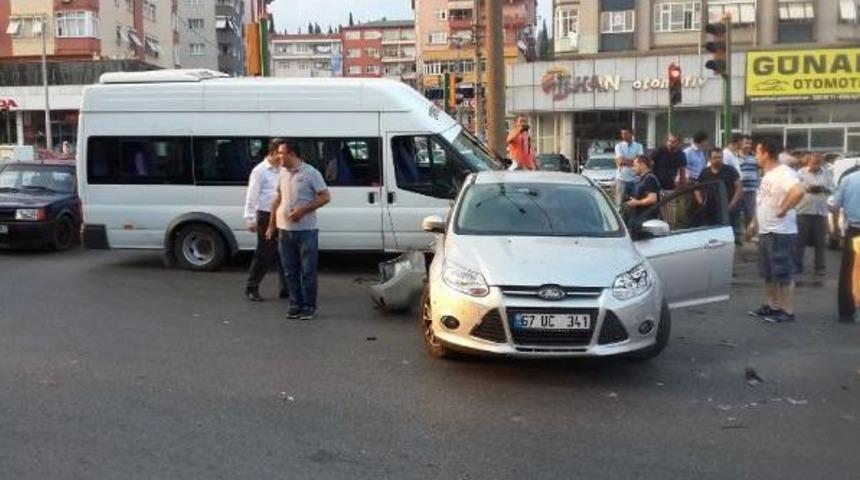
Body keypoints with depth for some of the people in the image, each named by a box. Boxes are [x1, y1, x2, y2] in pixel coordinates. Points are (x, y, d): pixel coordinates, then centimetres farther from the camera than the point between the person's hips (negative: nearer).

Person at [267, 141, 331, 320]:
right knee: (291, 271, 10)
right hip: (285, 230, 6)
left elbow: (325, 197, -9)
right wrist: (272, 225, 15)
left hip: (306, 230, -6)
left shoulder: (311, 173, -7)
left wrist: (303, 210, -18)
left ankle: (308, 307, 8)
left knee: (308, 271, -1)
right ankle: (296, 305, 19)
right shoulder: (283, 174, 11)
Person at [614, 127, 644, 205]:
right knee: (620, 202, 2)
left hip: (634, 179, 1)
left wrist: (625, 161, -11)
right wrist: (633, 161, -7)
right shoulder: (619, 146, 2)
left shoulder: (638, 146, 6)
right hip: (622, 178, -1)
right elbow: (620, 161, -11)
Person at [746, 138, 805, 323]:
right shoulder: (768, 174, 13)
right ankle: (772, 306, 28)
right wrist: (755, 223, 22)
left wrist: (783, 210, -27)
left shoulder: (784, 173, -19)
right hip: (765, 232, 10)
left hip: (781, 233, -10)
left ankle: (788, 311, 5)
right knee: (768, 274, 17)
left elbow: (798, 191, -37)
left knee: (783, 274, -2)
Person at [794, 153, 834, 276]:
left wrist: (823, 189, -15)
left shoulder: (827, 173, 10)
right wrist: (807, 189, -20)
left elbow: (832, 189, 5)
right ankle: (797, 265, 9)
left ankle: (820, 267, 11)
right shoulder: (801, 173, 3)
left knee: (820, 242, 3)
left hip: (821, 211, 2)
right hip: (804, 210, -2)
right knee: (800, 240, 1)